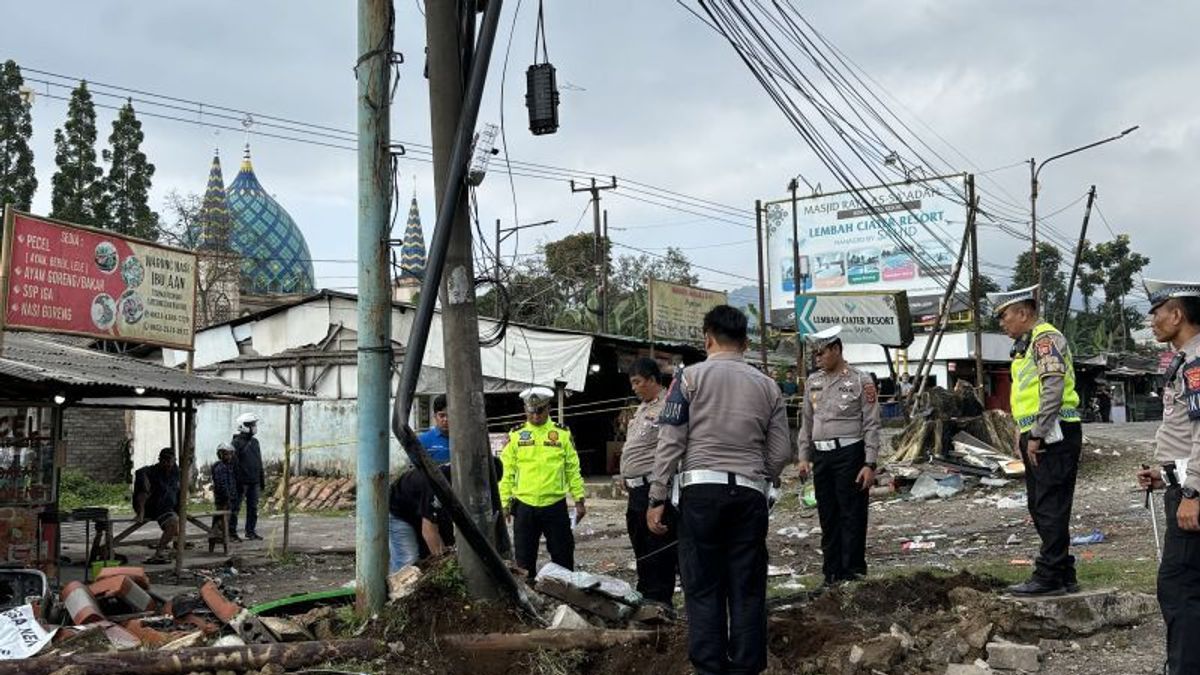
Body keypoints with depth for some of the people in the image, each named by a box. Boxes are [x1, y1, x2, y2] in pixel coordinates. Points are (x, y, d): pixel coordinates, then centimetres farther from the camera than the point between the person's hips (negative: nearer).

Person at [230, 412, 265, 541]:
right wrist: (234, 482, -17)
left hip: (254, 482, 7)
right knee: (235, 507, -1)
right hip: (241, 482, -7)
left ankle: (251, 531, 18)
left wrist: (262, 480, 18)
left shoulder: (255, 442, 13)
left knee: (253, 507, 10)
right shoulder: (237, 443, -10)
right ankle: (232, 532, 4)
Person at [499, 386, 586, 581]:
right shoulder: (515, 436, 4)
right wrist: (504, 502, 0)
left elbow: (573, 470, 5)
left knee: (563, 554, 6)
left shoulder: (562, 434, 4)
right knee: (524, 556, 9)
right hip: (524, 505, 1)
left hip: (555, 505, 0)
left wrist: (579, 500, 1)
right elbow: (506, 472, 5)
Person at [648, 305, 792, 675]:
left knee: (704, 588, 3)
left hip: (701, 490, -2)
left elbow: (670, 442, -4)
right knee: (748, 589, 7)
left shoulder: (690, 377, 2)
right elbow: (781, 452, 9)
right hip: (750, 494, 3)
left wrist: (657, 498, -1)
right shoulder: (767, 385, 11)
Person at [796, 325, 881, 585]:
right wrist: (804, 457, 11)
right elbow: (806, 422, 18)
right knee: (827, 516, 10)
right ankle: (832, 572, 18)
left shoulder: (860, 381, -4)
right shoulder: (813, 381, 12)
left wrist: (870, 464, -12)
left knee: (852, 515, -2)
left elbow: (871, 425, -6)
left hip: (849, 454, -5)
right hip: (821, 455, 5)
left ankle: (853, 571, 6)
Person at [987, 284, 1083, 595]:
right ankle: (1064, 576, 20)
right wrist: (1025, 435, 19)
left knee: (1051, 508, -7)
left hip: (1054, 436, -11)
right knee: (1041, 508, 13)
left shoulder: (1046, 338, -10)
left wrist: (1036, 435, -21)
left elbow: (1053, 389, -21)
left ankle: (1049, 577, -4)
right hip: (1038, 438, 11)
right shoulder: (1027, 344, 22)